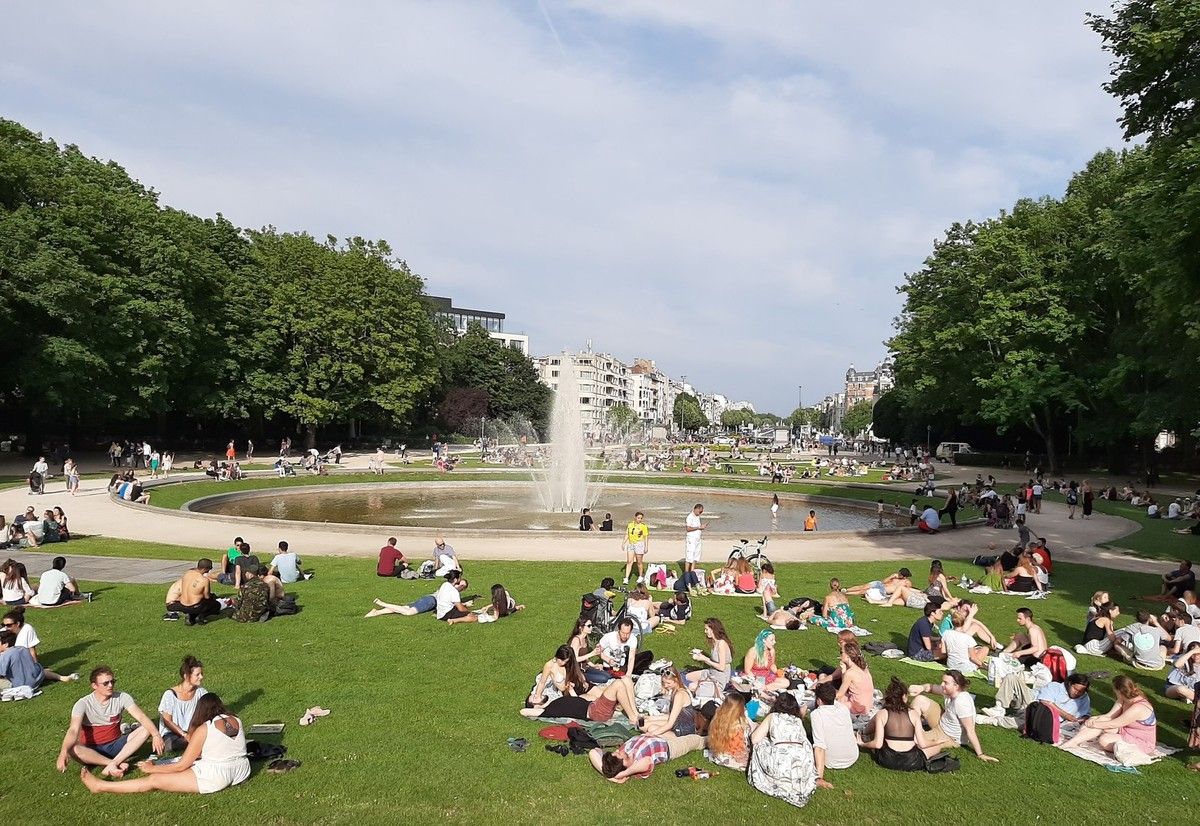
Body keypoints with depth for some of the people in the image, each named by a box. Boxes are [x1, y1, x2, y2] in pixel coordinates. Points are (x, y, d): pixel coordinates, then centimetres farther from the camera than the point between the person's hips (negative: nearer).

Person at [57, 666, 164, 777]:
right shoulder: (83, 704, -13)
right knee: (72, 749, -34)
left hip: (116, 745, 2)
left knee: (146, 729, -21)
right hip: (92, 750, -2)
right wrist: (63, 752, -46)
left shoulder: (122, 698, -8)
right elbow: (73, 730, -26)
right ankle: (119, 764, -33)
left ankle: (112, 765, -32)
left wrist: (156, 735, -36)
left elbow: (141, 717, -19)